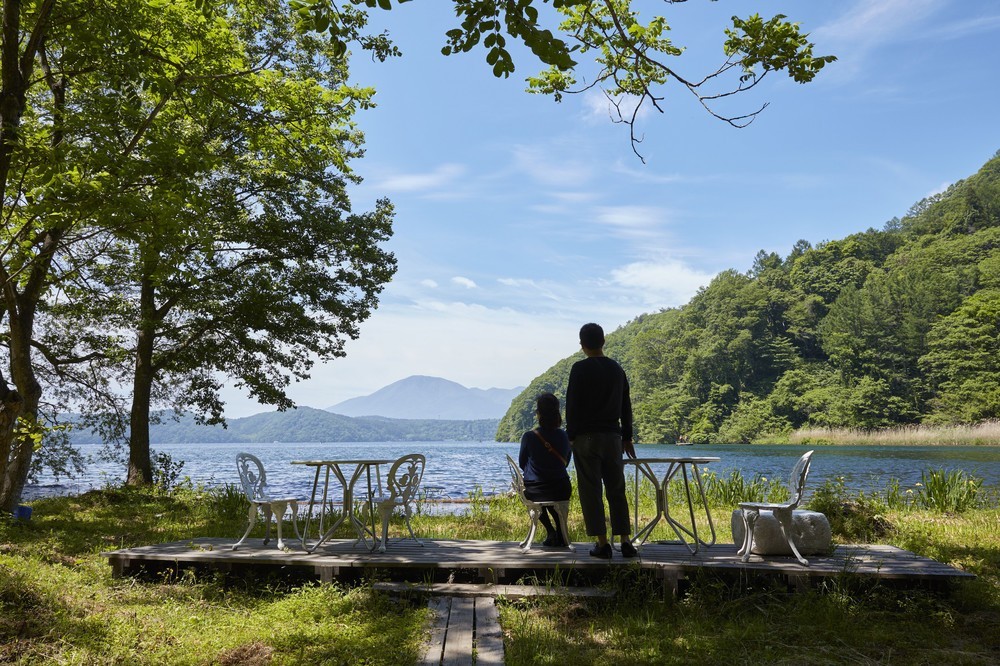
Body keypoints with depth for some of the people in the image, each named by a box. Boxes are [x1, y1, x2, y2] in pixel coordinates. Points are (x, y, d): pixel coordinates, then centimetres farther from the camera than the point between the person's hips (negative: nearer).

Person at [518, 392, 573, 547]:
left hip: (534, 492, -2)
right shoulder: (564, 436, -5)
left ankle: (551, 532, 24)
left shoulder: (529, 437, -14)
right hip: (562, 492, 2)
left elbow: (522, 464, 3)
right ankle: (561, 534, 32)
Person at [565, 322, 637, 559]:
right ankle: (625, 542, 7)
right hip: (613, 437, 5)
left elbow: (572, 405, -8)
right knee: (616, 491, 10)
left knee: (591, 492, 0)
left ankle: (602, 544, -1)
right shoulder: (617, 369, 10)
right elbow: (626, 407, 14)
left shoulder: (580, 369, -7)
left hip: (586, 437, -5)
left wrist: (571, 435, 0)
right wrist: (627, 437, 20)